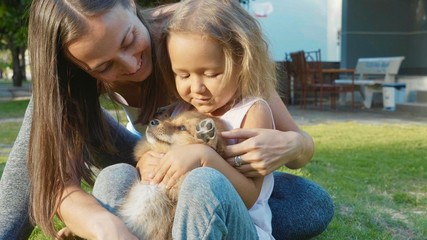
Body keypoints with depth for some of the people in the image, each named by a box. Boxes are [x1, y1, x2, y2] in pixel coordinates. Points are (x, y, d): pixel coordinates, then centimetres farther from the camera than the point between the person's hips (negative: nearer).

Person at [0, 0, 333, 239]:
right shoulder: (75, 80, -24)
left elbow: (302, 145, -25)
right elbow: (60, 179, -36)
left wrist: (290, 145, -49)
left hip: (219, 175, 0)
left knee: (317, 205, -30)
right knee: (53, 108, -21)